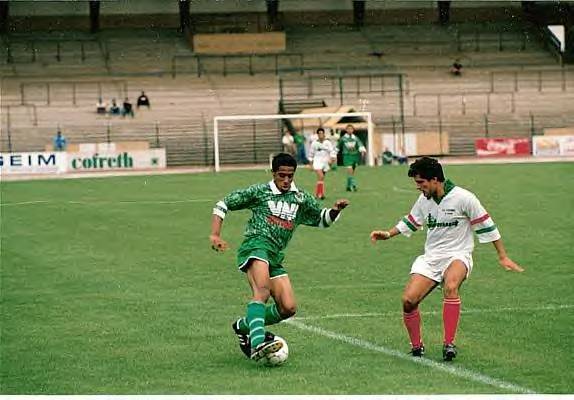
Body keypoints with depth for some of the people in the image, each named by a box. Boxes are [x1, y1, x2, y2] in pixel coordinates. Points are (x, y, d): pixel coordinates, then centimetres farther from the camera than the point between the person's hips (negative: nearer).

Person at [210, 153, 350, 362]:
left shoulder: (301, 199, 19)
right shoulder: (259, 192, 6)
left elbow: (323, 219, 30)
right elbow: (222, 205, 9)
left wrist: (335, 210, 7)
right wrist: (215, 235, -3)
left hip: (275, 258, 6)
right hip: (256, 245, -6)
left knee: (288, 308, -3)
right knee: (263, 290, -33)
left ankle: (244, 326, 19)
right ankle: (258, 344, -48)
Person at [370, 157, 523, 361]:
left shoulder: (463, 198, -12)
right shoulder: (424, 199, 6)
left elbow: (486, 225, -4)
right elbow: (411, 221, 25)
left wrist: (502, 257, -2)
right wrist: (388, 234, 12)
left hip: (457, 255, -5)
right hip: (430, 258, 5)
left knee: (450, 286, -37)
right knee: (408, 300, -13)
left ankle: (449, 344, -31)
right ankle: (416, 346, 10)